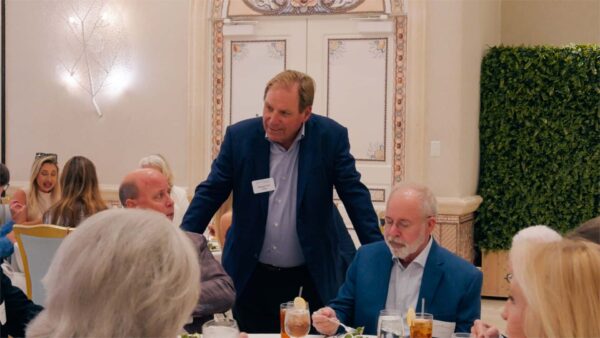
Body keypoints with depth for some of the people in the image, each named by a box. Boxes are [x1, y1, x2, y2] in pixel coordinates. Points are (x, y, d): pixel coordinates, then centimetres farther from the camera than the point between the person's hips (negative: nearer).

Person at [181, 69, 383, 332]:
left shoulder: (331, 137, -9)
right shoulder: (239, 136, -6)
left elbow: (355, 196, -4)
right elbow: (209, 194, 1)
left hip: (315, 276, -1)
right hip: (252, 277, 1)